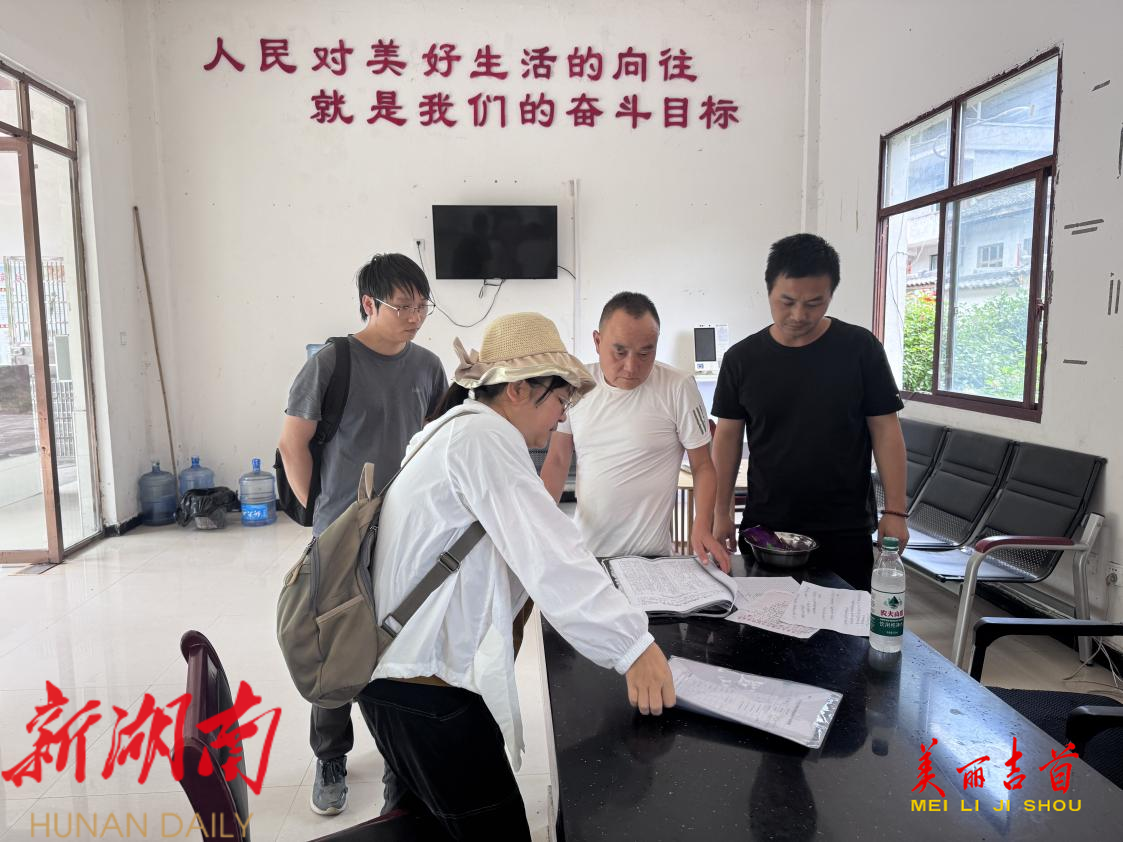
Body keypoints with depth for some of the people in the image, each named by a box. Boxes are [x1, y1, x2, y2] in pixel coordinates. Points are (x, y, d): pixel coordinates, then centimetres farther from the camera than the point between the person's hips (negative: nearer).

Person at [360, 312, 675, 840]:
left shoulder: (457, 430, 15)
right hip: (427, 686, -11)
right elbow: (547, 553, -27)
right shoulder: (483, 435, -18)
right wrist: (633, 647, -27)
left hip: (398, 671, 11)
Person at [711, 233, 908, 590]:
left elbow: (885, 430, -1)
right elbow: (728, 437, 4)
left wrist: (895, 511, -6)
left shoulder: (860, 348, -2)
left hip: (846, 532, -1)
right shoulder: (742, 359, 1)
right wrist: (721, 514, 1)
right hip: (764, 528, 1)